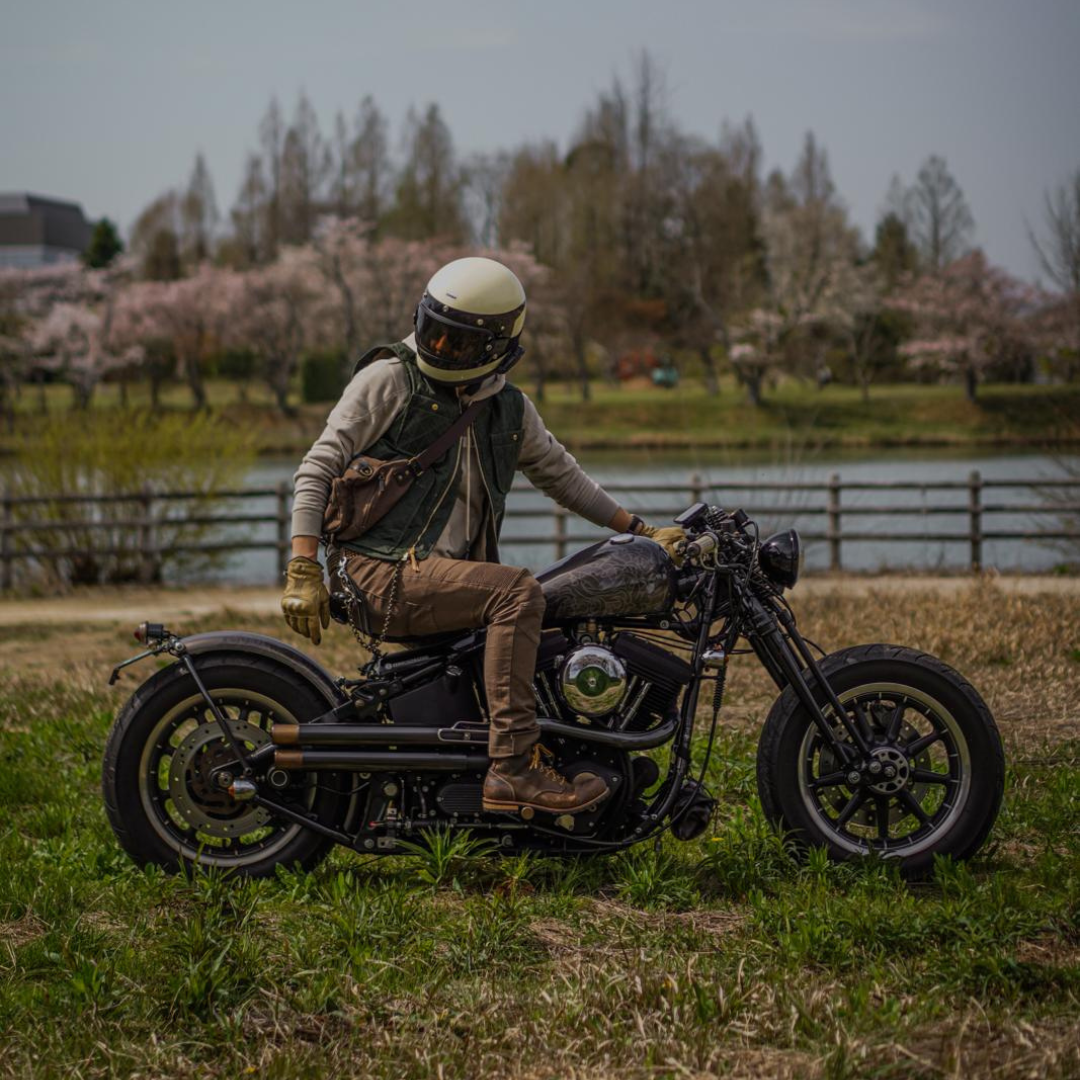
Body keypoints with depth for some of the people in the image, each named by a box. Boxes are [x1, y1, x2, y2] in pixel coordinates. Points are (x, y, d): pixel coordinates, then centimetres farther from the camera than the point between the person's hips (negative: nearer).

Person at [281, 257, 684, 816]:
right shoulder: (389, 380, -3)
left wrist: (642, 530, 22)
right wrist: (303, 571, -14)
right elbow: (319, 467, -5)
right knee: (518, 592, -27)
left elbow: (562, 475, 27)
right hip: (383, 572, -7)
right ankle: (513, 766, -31)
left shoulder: (510, 410, 14)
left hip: (449, 570, 7)